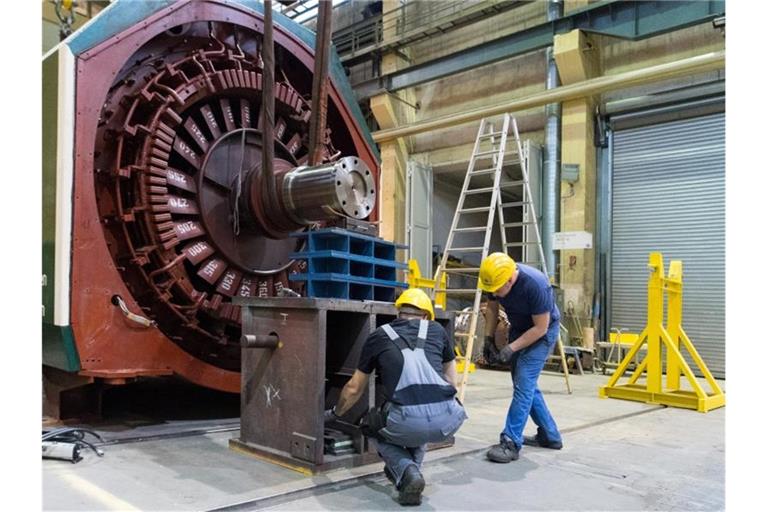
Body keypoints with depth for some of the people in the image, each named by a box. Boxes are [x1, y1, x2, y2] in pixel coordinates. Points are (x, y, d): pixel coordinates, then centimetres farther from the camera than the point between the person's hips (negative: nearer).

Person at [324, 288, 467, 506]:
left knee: (377, 432, 31)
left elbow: (354, 389, 29)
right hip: (448, 420, 3)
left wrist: (335, 413, 47)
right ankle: (411, 469, 25)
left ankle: (406, 472, 7)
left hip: (408, 422, -3)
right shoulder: (437, 330, 22)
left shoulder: (379, 336, 19)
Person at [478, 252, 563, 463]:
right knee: (525, 384, 11)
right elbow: (492, 309, 3)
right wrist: (489, 338, -3)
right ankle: (550, 436, 25)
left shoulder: (535, 285, -35)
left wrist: (512, 347, -27)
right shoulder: (495, 280, -16)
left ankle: (511, 443, -14)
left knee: (524, 383, -16)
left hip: (542, 332, -7)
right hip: (518, 329, 7)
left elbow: (540, 327, -26)